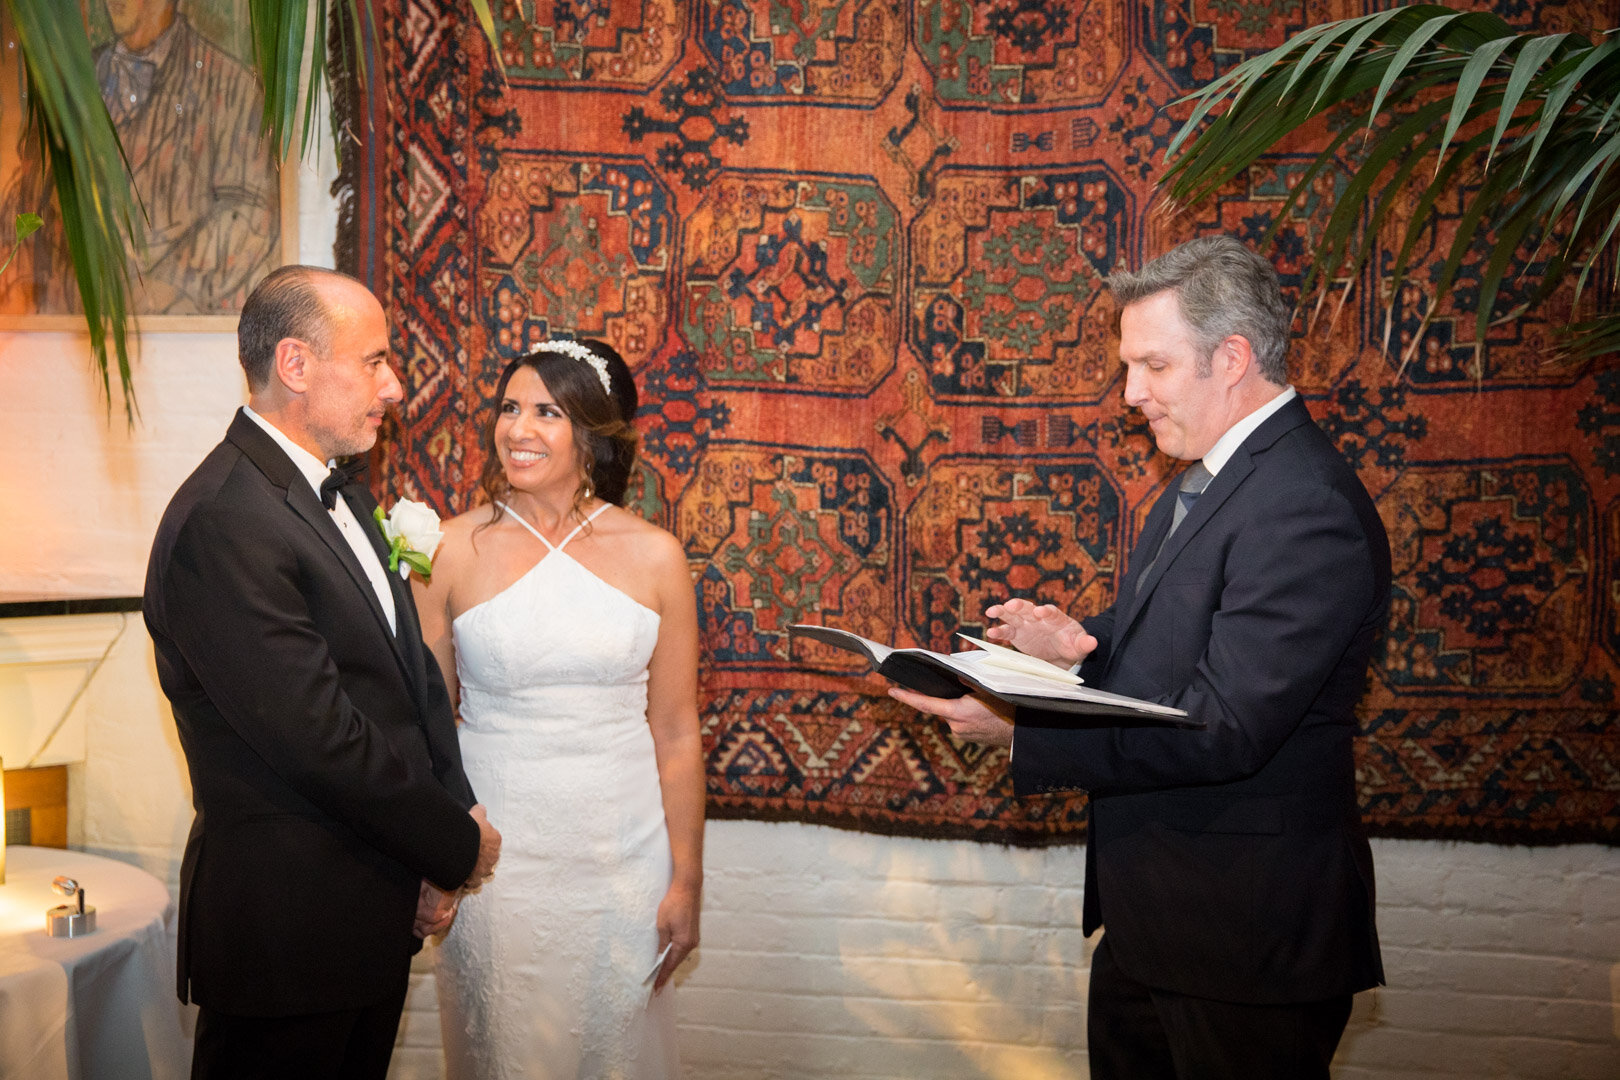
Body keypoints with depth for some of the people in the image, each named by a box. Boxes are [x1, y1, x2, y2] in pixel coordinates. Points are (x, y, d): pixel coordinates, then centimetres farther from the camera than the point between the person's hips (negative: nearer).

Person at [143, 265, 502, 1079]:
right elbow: (318, 738, -24)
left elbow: (411, 668, 11)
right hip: (288, 928, -9)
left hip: (375, 915, 9)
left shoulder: (341, 495, 11)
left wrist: (448, 825, -3)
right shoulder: (221, 524, -22)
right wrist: (457, 844, -12)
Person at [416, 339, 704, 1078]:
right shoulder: (453, 551, -4)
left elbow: (676, 733, 2)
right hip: (496, 855, -1)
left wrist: (687, 879, 2)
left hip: (623, 854, 1)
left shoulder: (653, 557, -2)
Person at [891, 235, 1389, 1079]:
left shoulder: (1309, 511, -22)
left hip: (1244, 936, -9)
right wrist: (1081, 645, -4)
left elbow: (1223, 732, -27)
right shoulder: (1207, 479, 10)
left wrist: (1019, 730, -28)